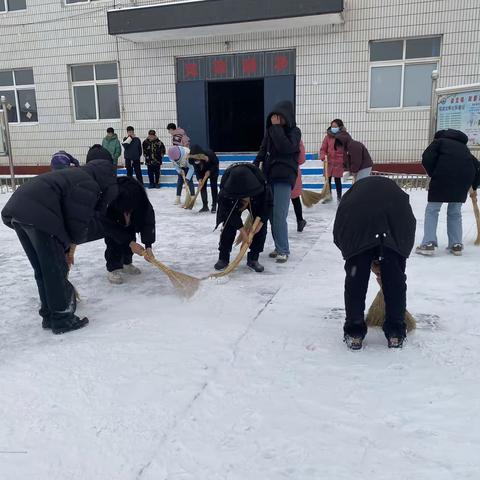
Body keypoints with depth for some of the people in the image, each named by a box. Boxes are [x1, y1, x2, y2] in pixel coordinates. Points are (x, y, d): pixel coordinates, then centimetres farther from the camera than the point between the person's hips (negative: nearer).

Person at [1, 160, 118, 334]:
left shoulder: (75, 176, 30)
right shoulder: (90, 184, 0)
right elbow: (79, 221, -5)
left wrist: (66, 248, 27)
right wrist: (72, 244, 15)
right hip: (37, 215, -10)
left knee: (41, 270, 17)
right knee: (56, 270, 1)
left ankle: (49, 316, 27)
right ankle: (62, 319, 10)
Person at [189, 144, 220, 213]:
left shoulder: (209, 153, -37)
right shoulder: (192, 158, -28)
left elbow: (216, 163, -21)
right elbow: (196, 169, -16)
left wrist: (210, 171, -27)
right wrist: (199, 178, -25)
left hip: (213, 169, -3)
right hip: (202, 171, 3)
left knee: (213, 186, -8)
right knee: (202, 186, -5)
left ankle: (214, 206, -3)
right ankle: (205, 206, 2)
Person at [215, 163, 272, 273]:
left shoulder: (261, 182, -42)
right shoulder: (225, 188, -40)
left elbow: (268, 204, -25)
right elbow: (230, 211, -29)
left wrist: (260, 221, -29)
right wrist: (242, 230, -28)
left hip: (257, 200, 1)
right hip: (232, 201, 0)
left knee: (261, 227, -10)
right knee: (229, 225, -12)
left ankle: (253, 259, 1)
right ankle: (223, 258, 2)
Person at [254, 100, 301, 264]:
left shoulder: (294, 131, -4)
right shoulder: (270, 130, 10)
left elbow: (285, 147, -22)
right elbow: (263, 151, 14)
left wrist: (277, 127, -16)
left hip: (284, 177, -6)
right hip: (269, 176, 6)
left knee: (279, 215, -12)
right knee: (271, 214, 7)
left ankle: (283, 250, -3)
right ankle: (279, 247, 19)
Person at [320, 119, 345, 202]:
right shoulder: (328, 137, 0)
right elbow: (323, 148, 0)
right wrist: (323, 156, -19)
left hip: (339, 162, -2)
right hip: (329, 161, 2)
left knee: (337, 179, 3)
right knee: (328, 179, 7)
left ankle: (339, 197, 16)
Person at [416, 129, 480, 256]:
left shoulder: (439, 141, 19)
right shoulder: (463, 145, 33)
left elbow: (426, 159, 0)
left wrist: (433, 175, 9)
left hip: (444, 175, -5)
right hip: (465, 176, 5)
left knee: (432, 209, 5)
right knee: (455, 212, 18)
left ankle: (428, 244, -3)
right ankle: (456, 245, 15)